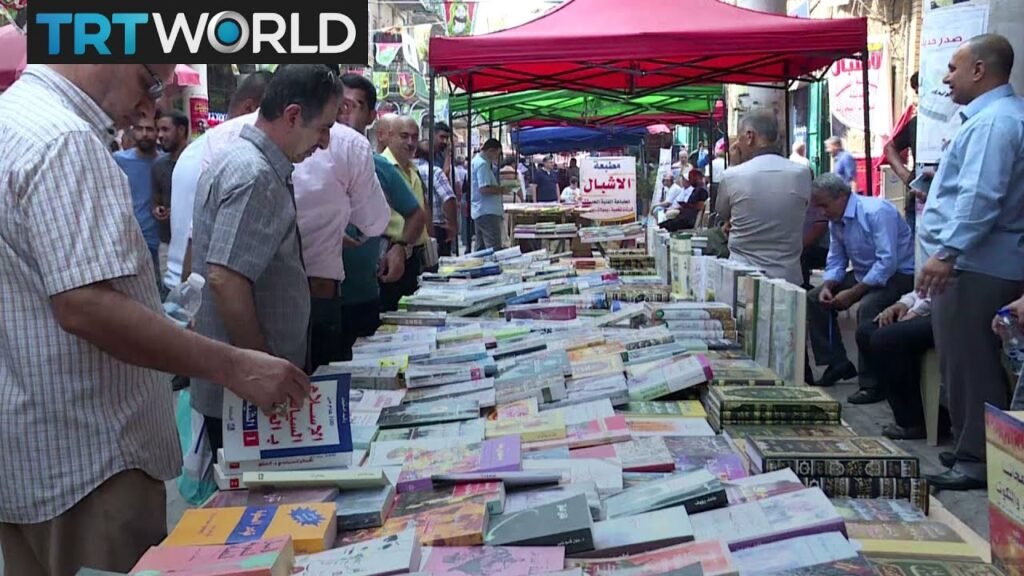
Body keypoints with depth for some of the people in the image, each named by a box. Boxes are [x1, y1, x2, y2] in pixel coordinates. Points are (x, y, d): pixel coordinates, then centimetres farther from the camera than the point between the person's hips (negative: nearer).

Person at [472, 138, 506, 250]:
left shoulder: (476, 161, 18)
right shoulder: (483, 164, -15)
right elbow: (484, 189, -23)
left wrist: (498, 187, 15)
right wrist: (501, 189, -10)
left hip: (479, 211, 11)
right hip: (487, 212, -11)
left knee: (481, 248, 12)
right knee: (494, 249, -13)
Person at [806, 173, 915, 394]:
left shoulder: (876, 211, -23)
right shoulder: (835, 221, 3)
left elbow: (887, 262, -29)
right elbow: (836, 260, 9)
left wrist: (852, 294, -28)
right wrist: (827, 286, -12)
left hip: (899, 274, -9)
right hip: (864, 274, 9)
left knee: (867, 307, -35)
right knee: (814, 299, 3)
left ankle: (873, 385, -24)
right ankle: (837, 364, 9)